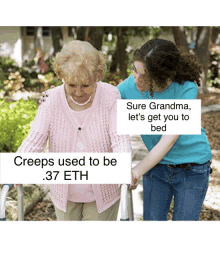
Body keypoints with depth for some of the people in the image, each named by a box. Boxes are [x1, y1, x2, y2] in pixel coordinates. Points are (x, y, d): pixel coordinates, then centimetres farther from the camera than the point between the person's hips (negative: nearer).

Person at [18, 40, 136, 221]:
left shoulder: (111, 97, -15)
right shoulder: (52, 101, -12)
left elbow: (120, 139, -23)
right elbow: (35, 139, -19)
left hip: (102, 193, -2)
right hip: (64, 194, 2)